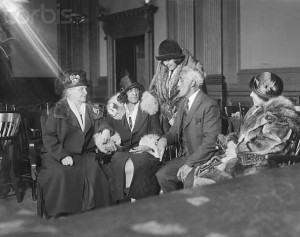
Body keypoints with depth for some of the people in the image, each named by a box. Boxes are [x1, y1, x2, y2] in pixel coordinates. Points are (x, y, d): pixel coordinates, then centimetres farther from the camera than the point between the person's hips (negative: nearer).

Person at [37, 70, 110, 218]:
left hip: (84, 154, 3)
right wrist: (63, 155, -17)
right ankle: (58, 217, -17)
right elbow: (48, 136, -6)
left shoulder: (91, 111, 15)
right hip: (57, 155, -3)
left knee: (94, 172, -26)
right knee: (62, 174, -32)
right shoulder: (58, 111, 1)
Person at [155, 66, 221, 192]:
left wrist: (190, 164, -22)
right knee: (162, 175, -10)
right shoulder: (183, 104, 15)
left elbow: (210, 141, -19)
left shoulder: (210, 105, -14)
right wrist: (164, 139, -7)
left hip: (202, 159, -8)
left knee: (189, 181, -30)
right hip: (184, 157, 8)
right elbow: (175, 130, 18)